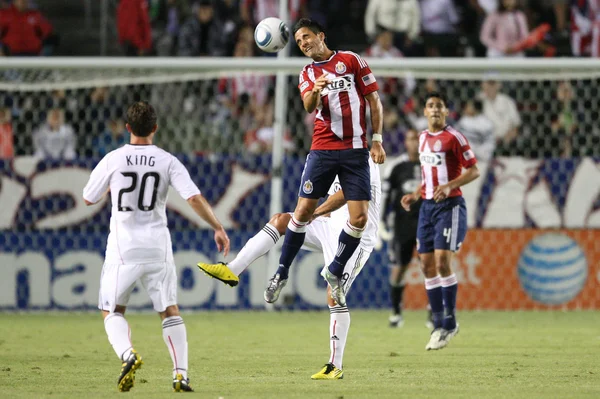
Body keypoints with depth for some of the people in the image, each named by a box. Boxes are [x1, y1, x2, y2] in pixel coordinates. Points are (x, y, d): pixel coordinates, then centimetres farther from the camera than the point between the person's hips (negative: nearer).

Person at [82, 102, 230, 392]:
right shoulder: (167, 161, -2)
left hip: (123, 246, -1)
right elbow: (194, 198, -10)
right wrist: (218, 228, -2)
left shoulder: (113, 160, -3)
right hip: (157, 246, 1)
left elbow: (89, 198, 7)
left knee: (112, 311, 9)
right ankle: (181, 373, 2)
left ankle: (127, 354, -19)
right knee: (169, 311, 13)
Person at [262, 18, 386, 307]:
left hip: (355, 150, -1)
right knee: (303, 211, -4)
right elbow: (309, 107, -9)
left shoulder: (352, 61, 4)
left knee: (359, 218, -7)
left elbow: (374, 100, 5)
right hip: (322, 150, 1)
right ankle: (281, 274, 7)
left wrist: (377, 140, -2)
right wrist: (315, 91, -32)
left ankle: (334, 273, 12)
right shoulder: (307, 75, 10)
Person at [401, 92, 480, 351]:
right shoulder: (423, 138, 14)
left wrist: (449, 186, -22)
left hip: (450, 206, -7)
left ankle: (450, 322, -6)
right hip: (427, 206, 7)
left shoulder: (453, 137, -8)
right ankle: (438, 324, 9)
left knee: (442, 261, -16)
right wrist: (415, 195, 14)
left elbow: (474, 171, -10)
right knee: (427, 265, 3)